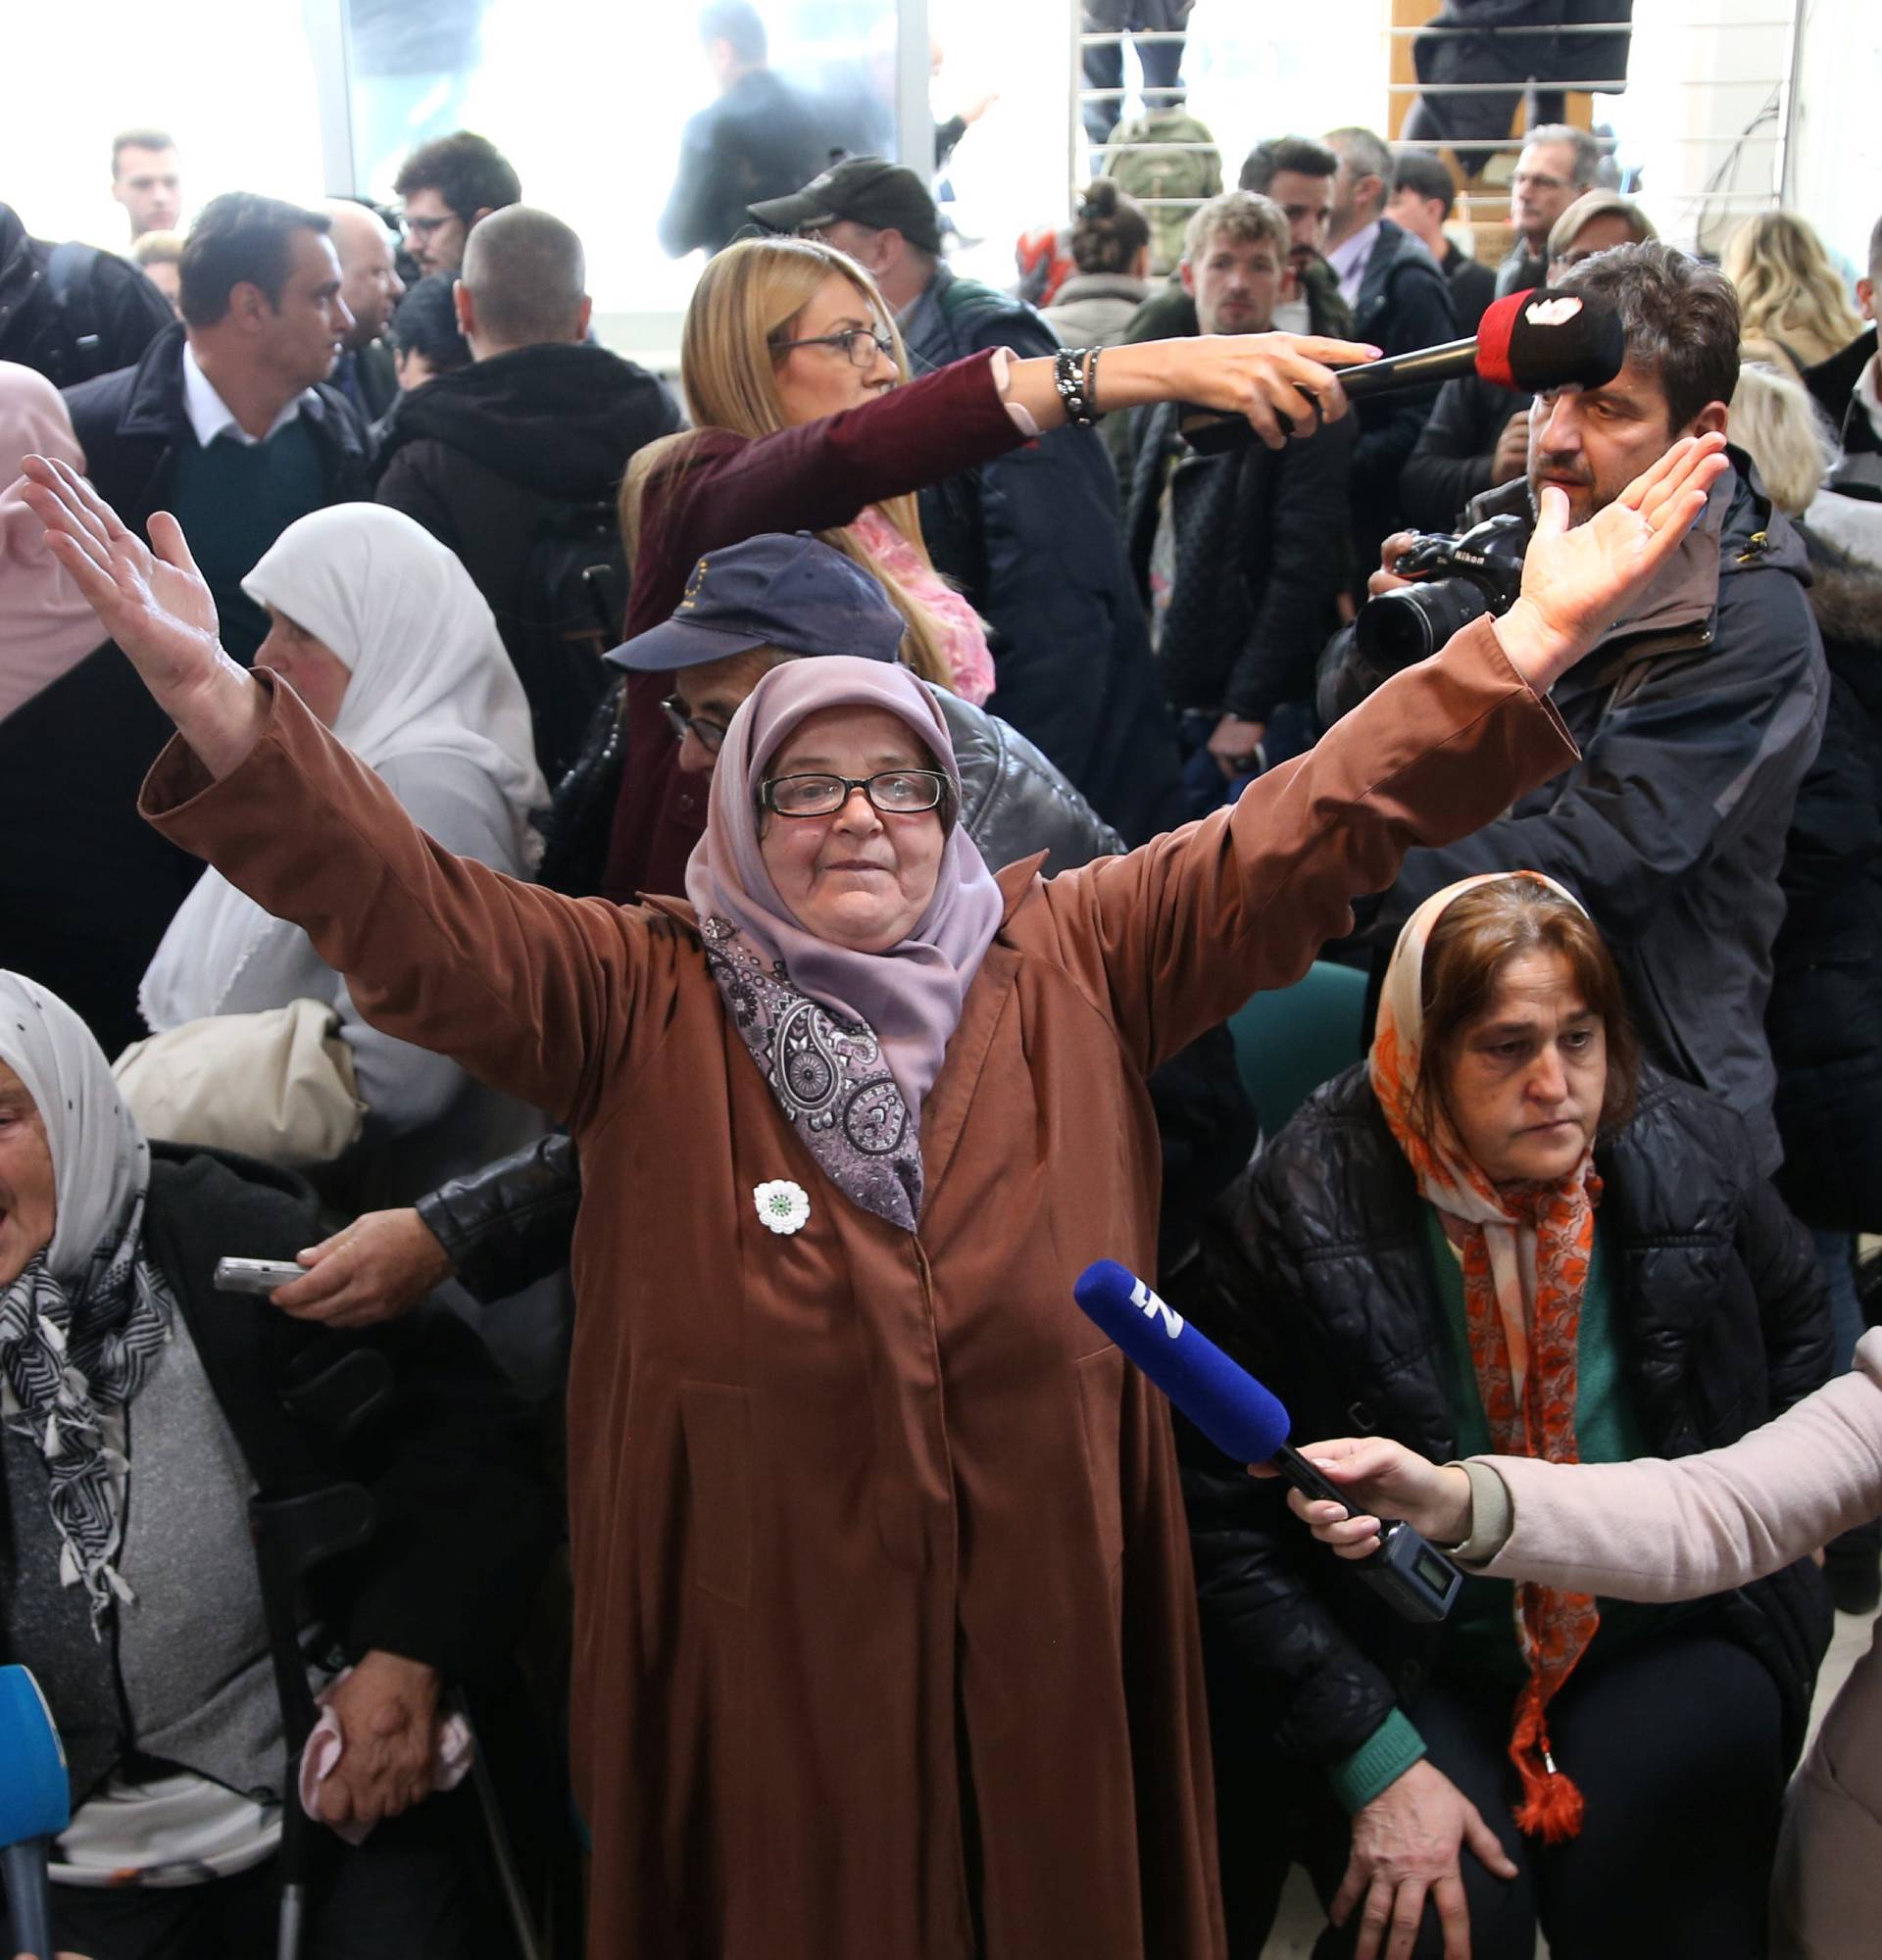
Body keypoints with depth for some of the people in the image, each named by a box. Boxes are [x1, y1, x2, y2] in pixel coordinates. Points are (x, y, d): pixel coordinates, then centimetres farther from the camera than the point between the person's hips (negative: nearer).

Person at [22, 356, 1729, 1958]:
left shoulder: (1076, 966, 1)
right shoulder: (642, 997, -3)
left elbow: (1307, 830, -5)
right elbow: (413, 918, -15)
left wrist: (1531, 643, -14)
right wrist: (220, 709, -31)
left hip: (1051, 1634, 2)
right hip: (757, 1652, -1)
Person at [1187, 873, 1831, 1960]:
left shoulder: (1694, 1156, -8)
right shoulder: (1309, 1210, -18)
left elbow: (1800, 1332, 15)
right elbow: (1233, 1525, -14)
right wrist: (1376, 1762, -16)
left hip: (1664, 1637, 2)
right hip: (1410, 1671, -2)